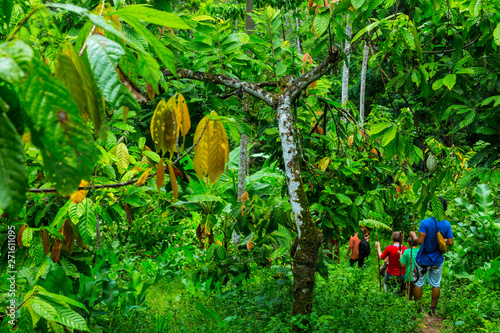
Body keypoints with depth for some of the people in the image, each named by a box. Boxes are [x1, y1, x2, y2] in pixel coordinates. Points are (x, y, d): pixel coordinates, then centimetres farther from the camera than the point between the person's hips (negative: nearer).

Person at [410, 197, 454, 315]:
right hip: (437, 260, 3)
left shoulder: (425, 223, -20)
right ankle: (433, 308, 21)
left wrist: (413, 236, -4)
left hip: (423, 260, -3)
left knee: (418, 283, 11)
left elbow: (420, 241, -24)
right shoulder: (447, 225, -7)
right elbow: (450, 242, -7)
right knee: (436, 284, 15)